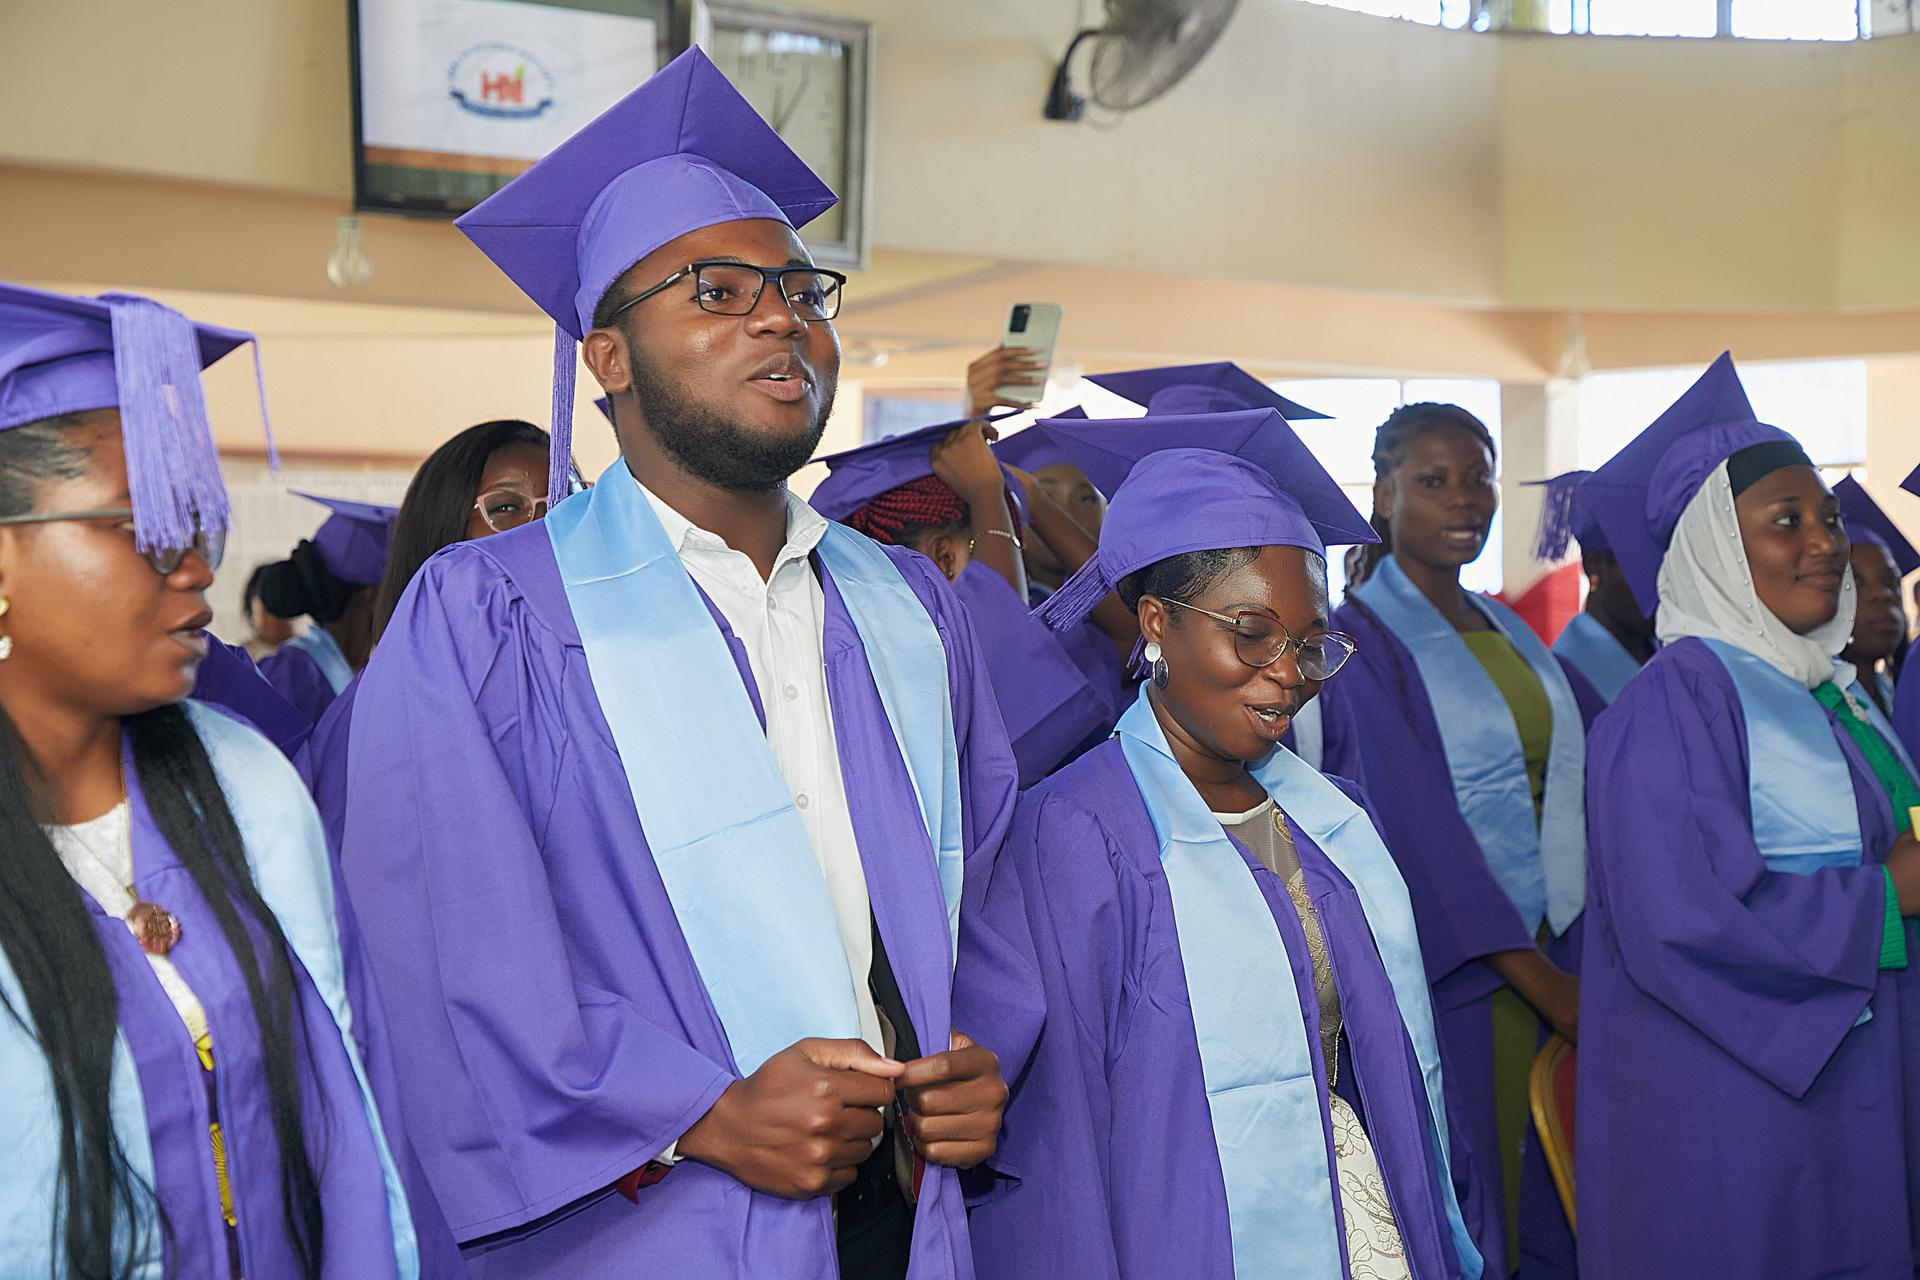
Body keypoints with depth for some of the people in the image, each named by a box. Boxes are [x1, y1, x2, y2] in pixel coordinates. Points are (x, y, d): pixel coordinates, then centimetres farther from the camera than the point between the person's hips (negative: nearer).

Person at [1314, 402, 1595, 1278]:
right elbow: (1414, 828, -16)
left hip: (1550, 958, 7)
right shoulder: (1360, 643, -10)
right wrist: (1534, 975, -19)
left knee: (1542, 1204, 12)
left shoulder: (1508, 631, 13)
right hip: (1448, 969, -7)